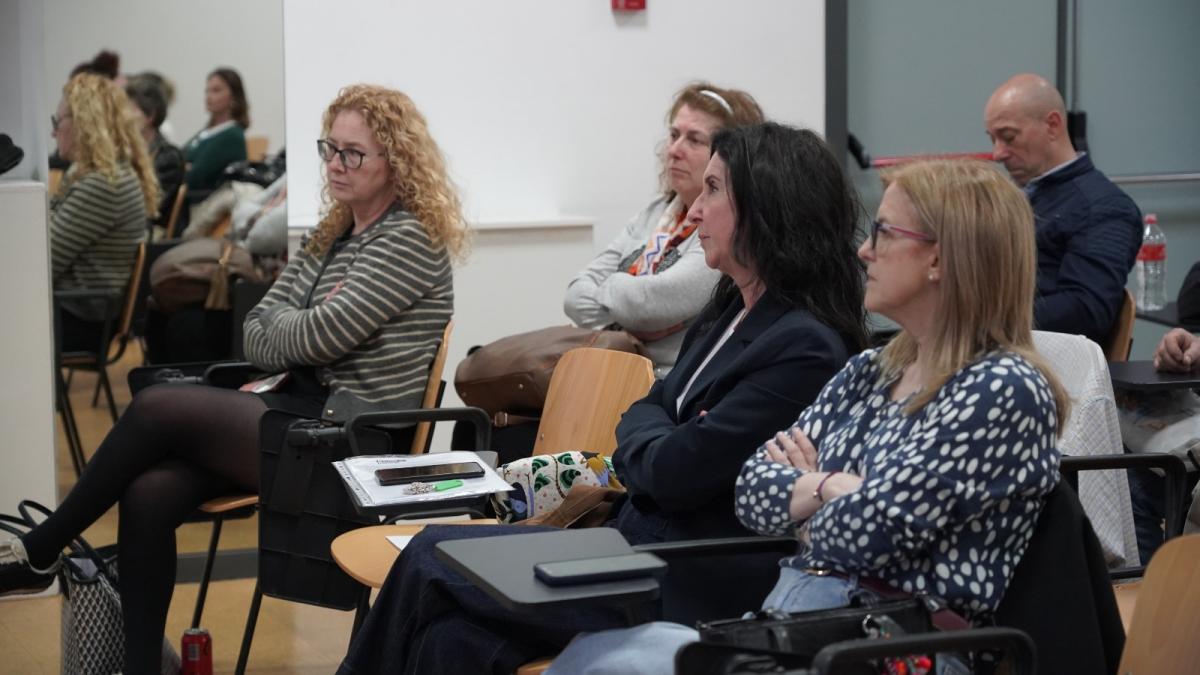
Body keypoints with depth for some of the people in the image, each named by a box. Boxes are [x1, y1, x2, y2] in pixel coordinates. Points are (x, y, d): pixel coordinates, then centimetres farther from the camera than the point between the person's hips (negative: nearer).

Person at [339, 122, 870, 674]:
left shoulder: (805, 348, -17)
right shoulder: (730, 314, 12)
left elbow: (673, 472, -19)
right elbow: (641, 419, 16)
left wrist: (641, 438, 2)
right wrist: (653, 441, -6)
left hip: (685, 588, -8)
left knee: (430, 559, -9)